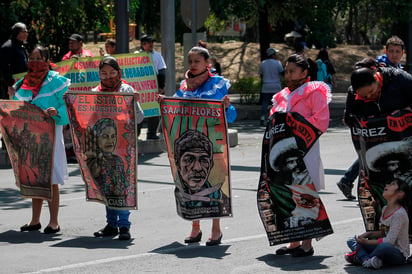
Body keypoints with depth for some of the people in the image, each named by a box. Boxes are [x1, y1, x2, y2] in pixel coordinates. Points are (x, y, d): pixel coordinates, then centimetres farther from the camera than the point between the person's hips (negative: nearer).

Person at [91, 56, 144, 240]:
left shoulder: (126, 90, 1)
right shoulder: (95, 92, 11)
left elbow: (138, 119, -3)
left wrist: (134, 102, -19)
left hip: (123, 143, -4)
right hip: (102, 145, 4)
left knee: (122, 185, -7)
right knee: (106, 184, 7)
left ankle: (124, 225, -3)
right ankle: (111, 224, 14)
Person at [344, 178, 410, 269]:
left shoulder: (399, 213, -20)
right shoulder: (385, 209, 8)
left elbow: (389, 241, -23)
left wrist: (366, 242, -16)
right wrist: (368, 234, 0)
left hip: (399, 255, -9)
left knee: (384, 247, -43)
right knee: (352, 241, 3)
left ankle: (359, 256, -15)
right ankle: (366, 260, -25)